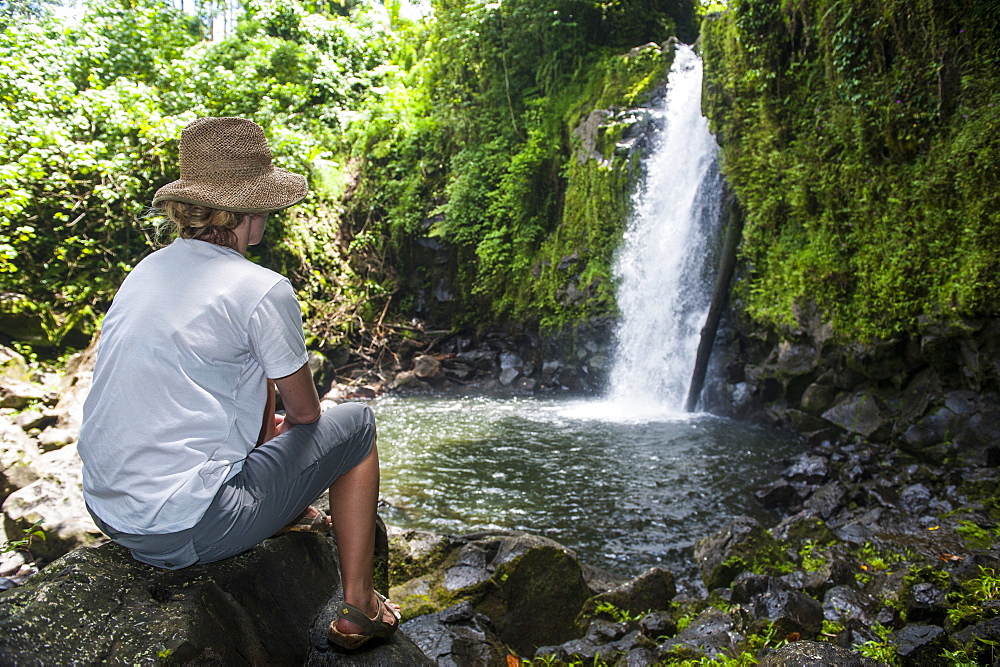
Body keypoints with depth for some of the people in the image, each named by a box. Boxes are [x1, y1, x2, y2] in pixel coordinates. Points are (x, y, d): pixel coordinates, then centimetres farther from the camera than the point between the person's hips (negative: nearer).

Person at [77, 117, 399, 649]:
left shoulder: (146, 271, 8)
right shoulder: (260, 290, -15)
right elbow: (305, 410, -4)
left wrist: (268, 427, 27)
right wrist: (285, 426, 19)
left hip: (107, 510, 8)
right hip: (188, 531, -8)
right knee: (355, 423, 9)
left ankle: (287, 517, 40)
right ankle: (358, 610, 16)